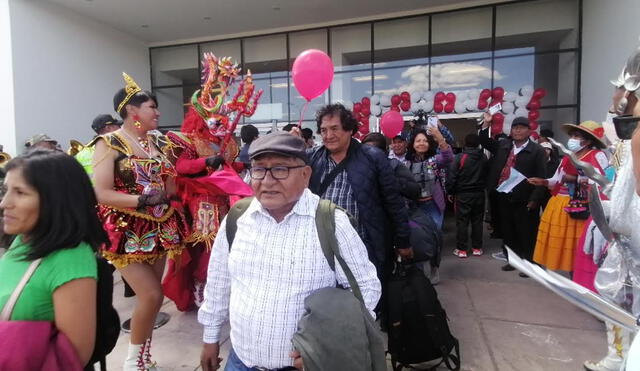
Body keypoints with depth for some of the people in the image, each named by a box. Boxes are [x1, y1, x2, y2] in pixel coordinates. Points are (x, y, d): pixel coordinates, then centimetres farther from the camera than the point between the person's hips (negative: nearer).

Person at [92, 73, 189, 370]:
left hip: (159, 228, 6)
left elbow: (170, 187, 11)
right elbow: (101, 193, -17)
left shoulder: (157, 142, 9)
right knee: (152, 295, -8)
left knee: (151, 295, 13)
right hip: (127, 232, -6)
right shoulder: (110, 143, -8)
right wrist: (141, 199, -26)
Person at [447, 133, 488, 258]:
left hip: (463, 194, -4)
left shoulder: (460, 157, -14)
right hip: (479, 194, 5)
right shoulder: (484, 158, 2)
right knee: (477, 221, 12)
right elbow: (487, 175, 8)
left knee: (462, 221, 2)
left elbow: (452, 176, -13)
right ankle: (477, 248, 19)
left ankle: (461, 249, 6)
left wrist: (450, 192, -3)